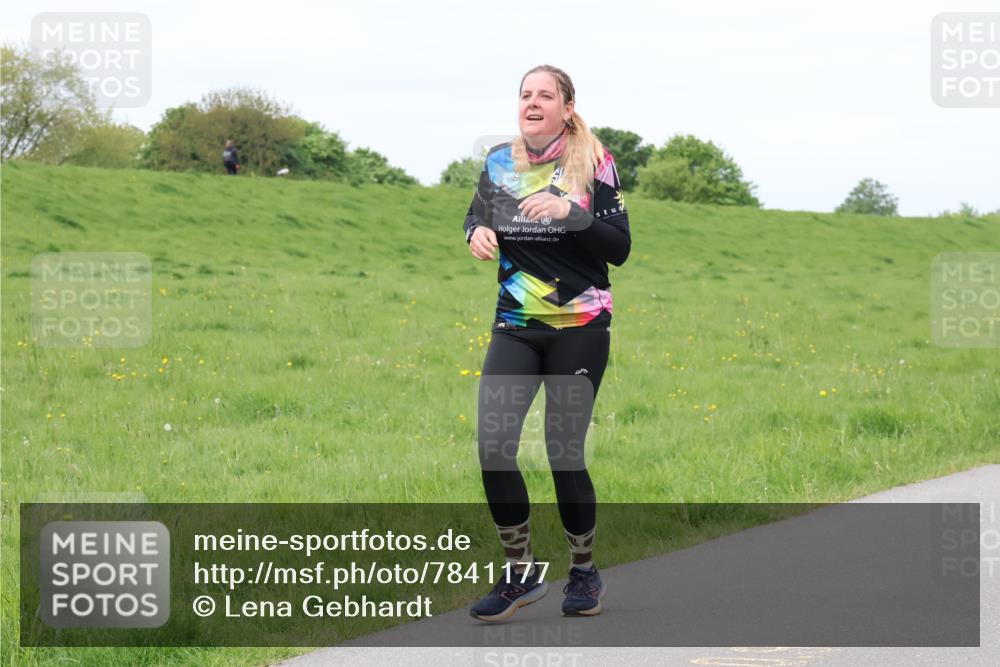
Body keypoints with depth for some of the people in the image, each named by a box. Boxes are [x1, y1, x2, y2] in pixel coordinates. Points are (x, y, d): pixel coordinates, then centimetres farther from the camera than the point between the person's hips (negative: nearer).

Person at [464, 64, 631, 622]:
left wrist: (571, 213, -22)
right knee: (493, 447, -10)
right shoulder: (499, 163, 6)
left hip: (581, 329, -3)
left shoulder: (593, 163, -5)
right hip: (515, 327, 3)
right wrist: (477, 233, -3)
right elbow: (478, 218, 21)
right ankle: (520, 573, 5)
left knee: (564, 453, -2)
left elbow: (620, 249, -7)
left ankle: (585, 572, 20)